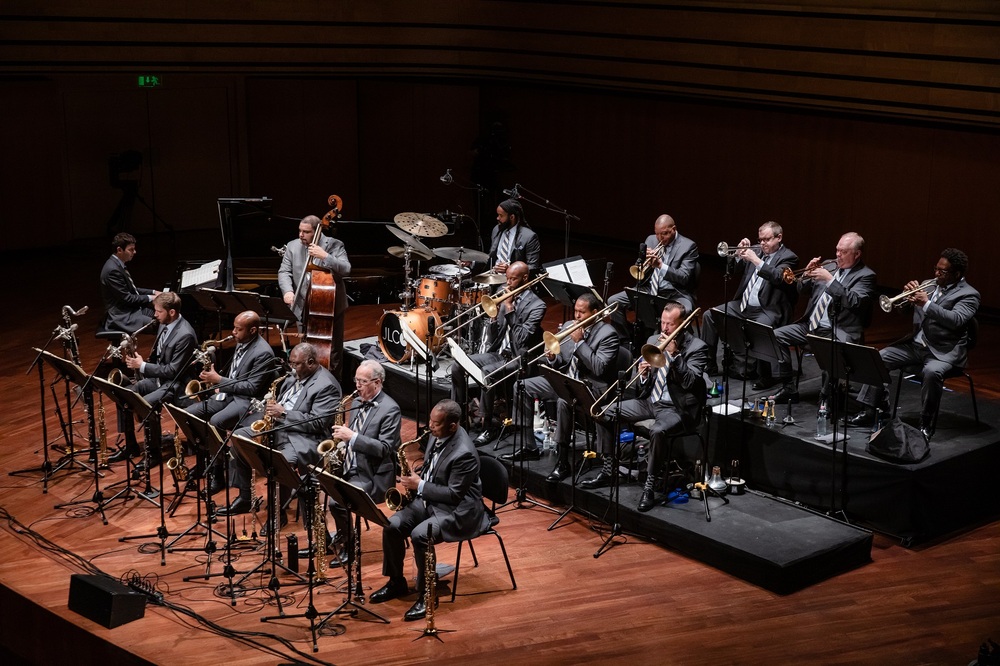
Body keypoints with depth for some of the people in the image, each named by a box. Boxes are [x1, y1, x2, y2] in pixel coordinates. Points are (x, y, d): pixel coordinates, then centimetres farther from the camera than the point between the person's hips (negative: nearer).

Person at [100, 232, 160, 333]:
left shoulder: (119, 264, 10)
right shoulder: (113, 270, -21)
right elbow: (126, 298, -20)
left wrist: (153, 292, 10)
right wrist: (149, 298, -10)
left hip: (132, 309, 11)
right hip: (121, 317, -10)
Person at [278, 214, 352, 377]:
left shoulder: (333, 245, -7)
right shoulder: (292, 246, 4)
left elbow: (346, 269, -18)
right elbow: (284, 272, -2)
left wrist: (325, 256, -29)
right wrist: (288, 291, -22)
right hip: (304, 309, 3)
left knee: (332, 353, 4)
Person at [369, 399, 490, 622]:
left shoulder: (464, 453, -26)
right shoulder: (437, 436, 1)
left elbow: (454, 495, -24)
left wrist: (420, 485, -20)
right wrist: (415, 476, -1)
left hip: (457, 510, -9)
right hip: (428, 499, 9)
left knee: (419, 535, -30)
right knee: (392, 526, -9)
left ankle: (426, 595, -13)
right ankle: (396, 582, 11)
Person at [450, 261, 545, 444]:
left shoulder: (536, 305, -8)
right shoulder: (506, 299, 12)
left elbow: (522, 338, -21)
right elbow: (492, 339, 11)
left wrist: (510, 309, -16)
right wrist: (494, 317, -8)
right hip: (498, 353, 7)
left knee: (486, 373, -33)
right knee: (457, 366, -8)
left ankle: (488, 427, -19)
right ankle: (458, 418, 2)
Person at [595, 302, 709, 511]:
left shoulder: (697, 347, -7)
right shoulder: (653, 341, 10)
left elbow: (690, 382, -19)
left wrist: (674, 354, -24)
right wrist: (643, 373, -9)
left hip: (676, 407, -6)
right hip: (649, 401, 7)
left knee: (658, 431, -37)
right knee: (604, 414, -7)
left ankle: (649, 485, -21)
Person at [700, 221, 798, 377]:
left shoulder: (788, 258, -3)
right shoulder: (758, 252, 15)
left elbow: (777, 277, -22)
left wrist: (756, 260, -26)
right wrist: (738, 254, -1)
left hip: (767, 310, -7)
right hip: (743, 305, 7)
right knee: (709, 315, -4)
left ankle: (751, 368, -13)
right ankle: (709, 364, 2)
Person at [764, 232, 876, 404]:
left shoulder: (865, 276, -3)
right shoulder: (829, 265, 14)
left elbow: (853, 301, -21)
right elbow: (802, 289, 18)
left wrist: (829, 280, -22)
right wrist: (807, 273, -3)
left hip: (837, 332, -7)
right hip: (811, 325, 7)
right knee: (775, 336, -6)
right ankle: (788, 388, -2)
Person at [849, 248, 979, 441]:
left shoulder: (969, 294, -5)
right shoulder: (931, 286, 14)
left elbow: (956, 320, -24)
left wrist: (927, 304, -28)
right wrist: (909, 294, -4)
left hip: (944, 351, -7)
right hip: (916, 343, 7)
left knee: (932, 372, -37)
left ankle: (926, 425, -21)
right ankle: (869, 409, 2)